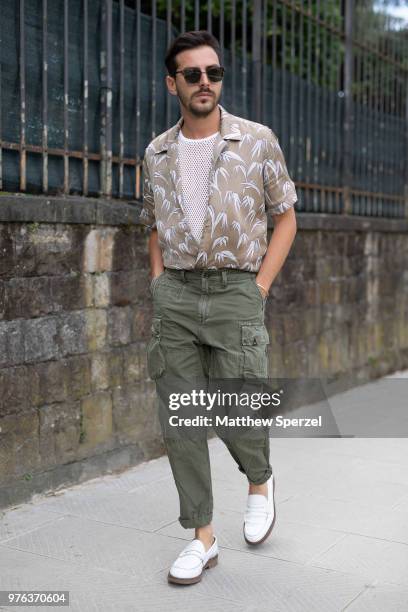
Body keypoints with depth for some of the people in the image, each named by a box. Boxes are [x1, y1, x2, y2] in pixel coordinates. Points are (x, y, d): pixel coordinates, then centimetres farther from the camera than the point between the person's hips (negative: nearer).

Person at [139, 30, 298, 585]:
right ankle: (202, 538, 15)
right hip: (174, 296, 3)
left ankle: (260, 483, 31)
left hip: (235, 293, -3)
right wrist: (158, 281, 7)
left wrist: (262, 285, -3)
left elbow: (285, 216, 6)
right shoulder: (157, 153, 9)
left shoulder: (257, 140, 0)